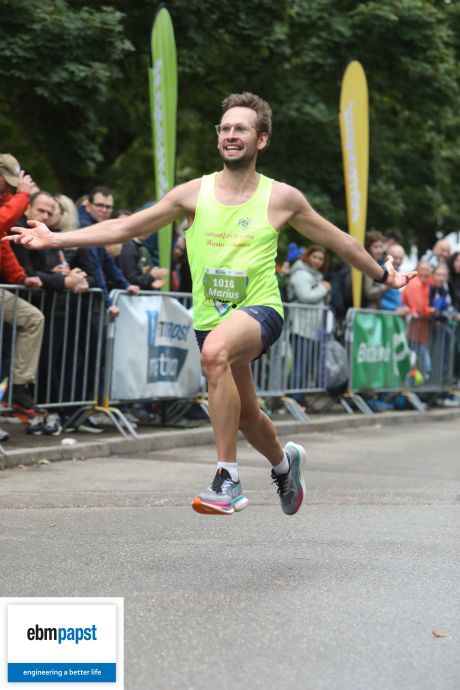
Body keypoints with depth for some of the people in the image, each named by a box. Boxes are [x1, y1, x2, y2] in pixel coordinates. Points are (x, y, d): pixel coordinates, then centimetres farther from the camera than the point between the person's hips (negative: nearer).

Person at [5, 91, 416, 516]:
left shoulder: (281, 198, -1)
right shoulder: (194, 194, 2)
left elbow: (337, 241, 14)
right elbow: (124, 228, 4)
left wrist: (383, 276, 21)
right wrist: (54, 239, -3)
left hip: (259, 309, -4)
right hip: (211, 318, 4)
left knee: (215, 351, -37)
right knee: (245, 417, 17)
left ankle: (228, 480, -33)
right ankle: (284, 461, 54)